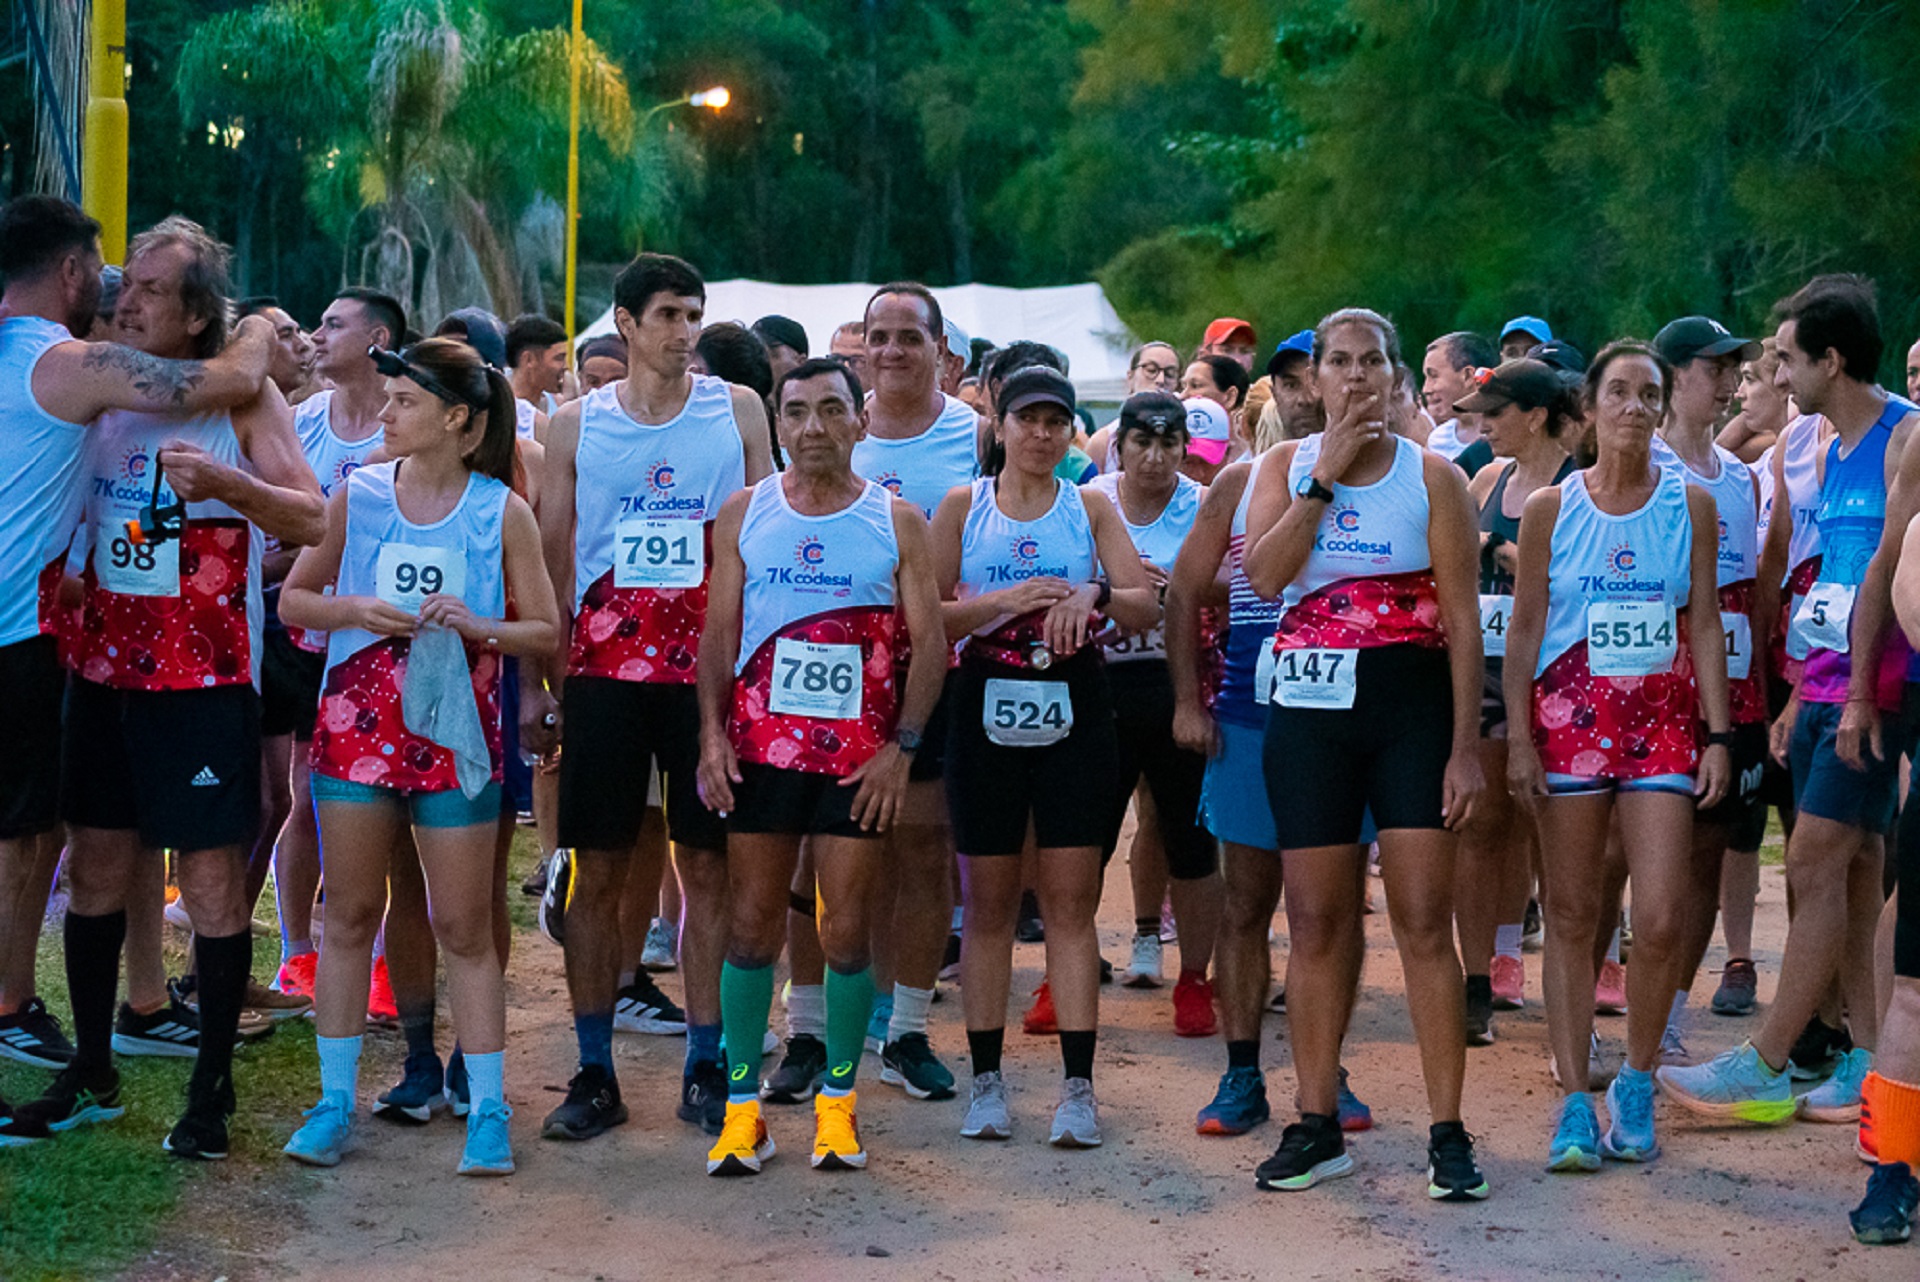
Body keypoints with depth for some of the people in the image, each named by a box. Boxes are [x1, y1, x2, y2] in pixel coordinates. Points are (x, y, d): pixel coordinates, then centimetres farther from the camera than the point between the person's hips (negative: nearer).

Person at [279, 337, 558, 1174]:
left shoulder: (502, 512, -1)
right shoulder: (357, 495, 4)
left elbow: (546, 632, 2)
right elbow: (293, 599, 10)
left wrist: (479, 627, -16)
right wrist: (355, 611, -10)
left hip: (454, 733, -2)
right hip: (357, 722, 2)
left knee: (464, 927, 1)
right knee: (349, 915, 6)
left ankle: (488, 1110, 8)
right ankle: (335, 1102, 14)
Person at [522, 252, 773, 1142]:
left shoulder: (736, 412, 7)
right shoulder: (576, 424, 8)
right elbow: (551, 559, 9)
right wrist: (536, 684, 4)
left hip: (709, 661, 0)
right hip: (604, 661, 1)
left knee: (708, 865, 1)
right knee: (596, 869, 2)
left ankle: (706, 1068, 8)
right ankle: (594, 1073, 9)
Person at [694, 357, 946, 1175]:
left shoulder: (897, 521, 3)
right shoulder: (746, 514, 8)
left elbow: (929, 640, 1)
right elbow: (719, 630, 7)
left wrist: (901, 747, -8)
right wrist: (712, 733, -3)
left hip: (861, 754, -1)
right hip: (761, 745, 1)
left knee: (846, 930, 1)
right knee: (753, 924, 3)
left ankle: (837, 1100, 13)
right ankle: (742, 1104, 8)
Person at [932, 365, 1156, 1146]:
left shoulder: (1090, 508, 8)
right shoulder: (962, 507, 6)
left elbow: (1146, 608, 0)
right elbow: (927, 615, -2)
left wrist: (1094, 593, -21)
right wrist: (1005, 601, -17)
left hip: (1072, 712, 0)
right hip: (987, 708, 0)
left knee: (1071, 900, -3)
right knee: (988, 901, 3)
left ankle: (1077, 1087, -3)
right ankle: (987, 1081, 11)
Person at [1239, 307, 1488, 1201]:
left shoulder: (1432, 476, 2)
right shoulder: (1288, 466, 8)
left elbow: (1462, 617, -1)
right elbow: (1263, 573, -10)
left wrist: (1466, 746, -6)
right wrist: (1327, 476, -13)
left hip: (1411, 707, -2)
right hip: (1309, 708, 2)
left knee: (1425, 920, -5)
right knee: (1315, 922, 6)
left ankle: (1447, 1134, 1)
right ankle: (1317, 1126, 16)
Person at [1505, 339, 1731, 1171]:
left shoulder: (1689, 505, 5)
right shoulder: (1550, 508, 3)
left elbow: (1705, 624, 6)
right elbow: (1525, 627, 4)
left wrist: (1717, 734, 0)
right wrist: (1518, 737, -2)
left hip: (1663, 719, 0)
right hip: (1569, 717, 0)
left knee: (1661, 918, -9)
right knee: (1571, 914, 1)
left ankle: (1635, 1084, 11)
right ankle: (1574, 1102, 7)